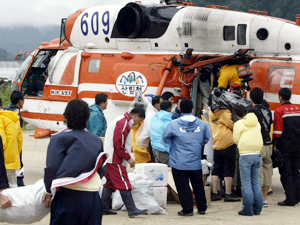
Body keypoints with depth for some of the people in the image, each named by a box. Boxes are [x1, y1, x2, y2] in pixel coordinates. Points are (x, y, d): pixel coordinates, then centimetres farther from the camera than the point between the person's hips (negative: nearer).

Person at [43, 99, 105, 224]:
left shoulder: (60, 139, -2)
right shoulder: (96, 140, 14)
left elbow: (52, 166, -11)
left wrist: (49, 190, -2)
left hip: (68, 196, -4)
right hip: (93, 197, 4)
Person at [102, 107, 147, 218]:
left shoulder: (123, 121, 19)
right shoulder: (123, 123, -15)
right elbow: (118, 143, -20)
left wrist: (127, 157, 14)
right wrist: (128, 158, -14)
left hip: (110, 159, 11)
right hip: (115, 160, -11)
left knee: (110, 183, 14)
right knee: (124, 184, -12)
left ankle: (104, 208, 18)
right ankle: (132, 210, -14)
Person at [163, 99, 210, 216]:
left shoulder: (174, 124, -11)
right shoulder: (202, 124, -4)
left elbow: (165, 138, 3)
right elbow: (206, 139, 11)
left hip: (179, 163, -3)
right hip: (196, 162, 3)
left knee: (183, 186, 4)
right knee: (198, 186, 16)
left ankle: (187, 209, 3)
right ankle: (202, 208, 24)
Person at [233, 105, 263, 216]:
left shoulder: (238, 124, -2)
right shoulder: (256, 122, 14)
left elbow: (236, 140, 2)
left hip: (245, 155, -5)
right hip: (257, 154, 5)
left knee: (246, 183, -2)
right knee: (256, 182, 11)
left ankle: (248, 209, -5)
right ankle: (257, 208, 11)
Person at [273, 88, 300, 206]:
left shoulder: (279, 111, -8)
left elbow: (278, 130, -12)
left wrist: (275, 144, -6)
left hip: (285, 147, -5)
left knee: (286, 174, -1)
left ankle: (290, 199, -4)